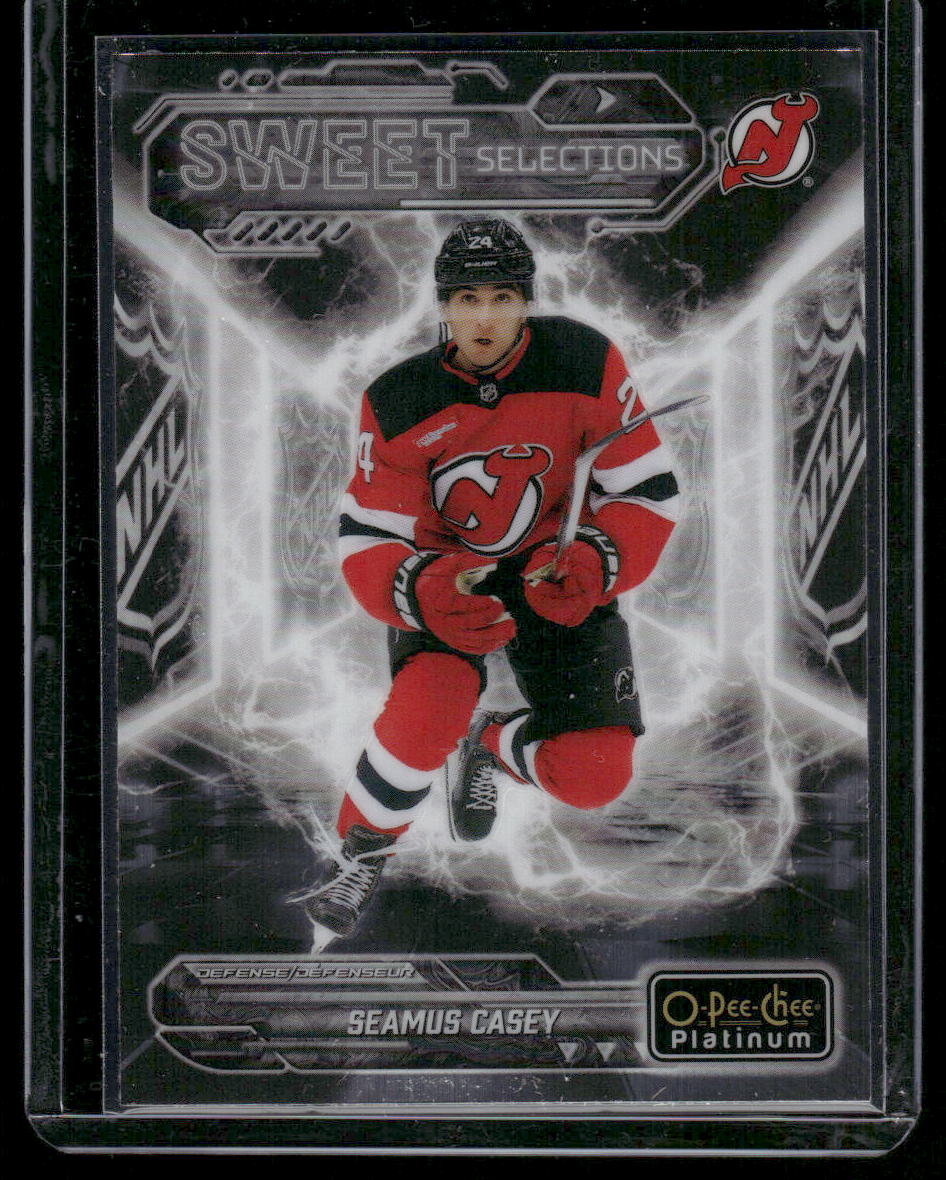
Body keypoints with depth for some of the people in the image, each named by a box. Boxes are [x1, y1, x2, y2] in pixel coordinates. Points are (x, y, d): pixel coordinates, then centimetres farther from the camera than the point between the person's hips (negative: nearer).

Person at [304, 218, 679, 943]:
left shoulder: (586, 363, -18)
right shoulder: (398, 403, -16)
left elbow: (647, 493, -12)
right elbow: (368, 541, -16)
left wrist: (596, 562, -32)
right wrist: (419, 590, -38)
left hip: (558, 569, 1)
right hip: (444, 575, -1)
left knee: (595, 776, -10)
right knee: (427, 712, -31)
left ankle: (491, 747, 28)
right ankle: (360, 858, -1)